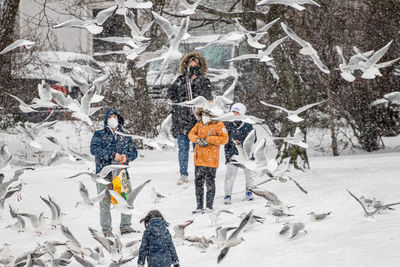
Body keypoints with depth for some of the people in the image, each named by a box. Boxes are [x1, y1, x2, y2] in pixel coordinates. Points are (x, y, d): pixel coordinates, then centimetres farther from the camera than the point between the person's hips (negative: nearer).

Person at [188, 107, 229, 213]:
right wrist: (197, 139, -12)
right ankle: (199, 206, 15)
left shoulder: (219, 125, -6)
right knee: (198, 183, 8)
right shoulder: (200, 124, 13)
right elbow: (191, 134, 10)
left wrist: (209, 140, -19)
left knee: (210, 183, -1)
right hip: (199, 159, 6)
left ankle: (209, 206, 6)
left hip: (211, 160, -6)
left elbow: (224, 138, -14)